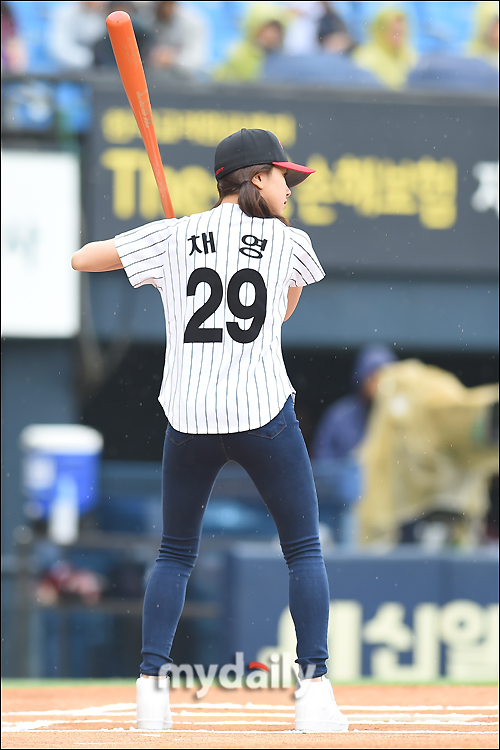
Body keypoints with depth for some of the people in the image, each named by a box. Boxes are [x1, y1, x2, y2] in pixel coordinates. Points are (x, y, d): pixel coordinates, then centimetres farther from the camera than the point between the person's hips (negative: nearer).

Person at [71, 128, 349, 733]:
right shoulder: (289, 242, 3)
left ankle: (151, 684, 4)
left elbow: (81, 258, 12)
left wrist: (155, 255, 24)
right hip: (266, 413, -2)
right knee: (304, 550, 8)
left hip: (190, 419, 2)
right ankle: (314, 690, -2)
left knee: (175, 554, 16)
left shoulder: (173, 237, 4)